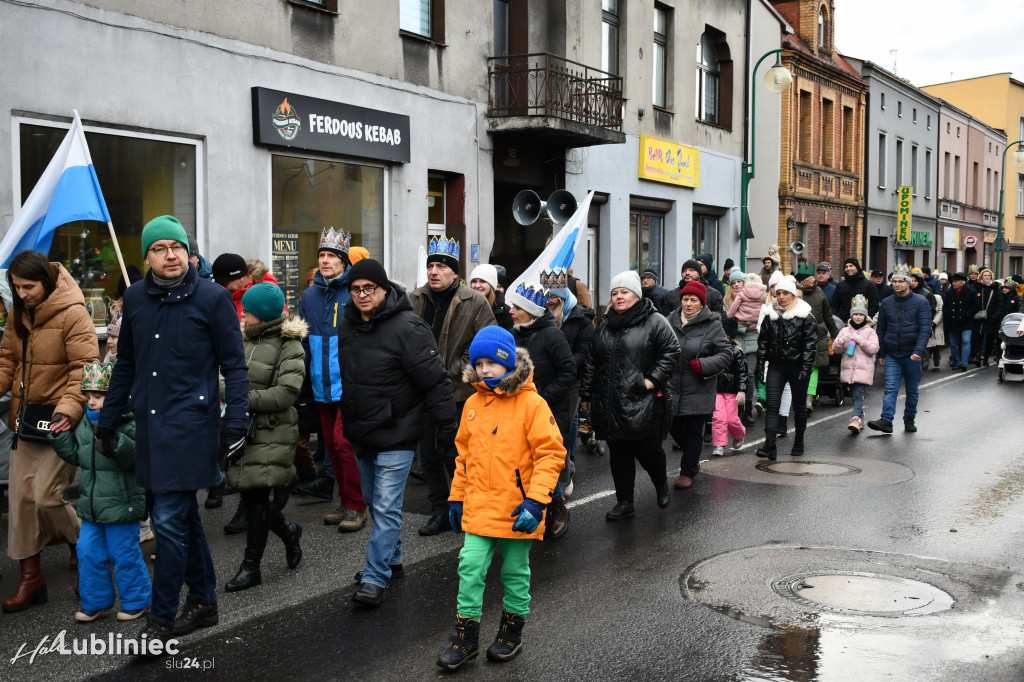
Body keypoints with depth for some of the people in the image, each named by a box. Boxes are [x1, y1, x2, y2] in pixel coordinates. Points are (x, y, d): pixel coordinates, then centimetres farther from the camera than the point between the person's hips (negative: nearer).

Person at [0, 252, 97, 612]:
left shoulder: (72, 314, -15)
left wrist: (68, 410, -30)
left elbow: (84, 368, -19)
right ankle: (30, 575, 16)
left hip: (59, 420, -7)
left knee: (46, 495, -8)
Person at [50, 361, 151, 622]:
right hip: (91, 503, 7)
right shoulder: (83, 423, 8)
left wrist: (116, 442, -36)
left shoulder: (128, 422, -15)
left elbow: (139, 457, -23)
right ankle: (96, 602, 29)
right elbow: (75, 455, 16)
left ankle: (136, 601, 21)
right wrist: (60, 435, 3)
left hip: (121, 503, -7)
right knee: (88, 551, 12)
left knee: (124, 554, 3)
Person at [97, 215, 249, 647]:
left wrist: (235, 423, -10)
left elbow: (234, 366, -4)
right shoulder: (135, 299, 9)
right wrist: (107, 421, 17)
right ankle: (203, 603, 28)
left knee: (169, 520, -7)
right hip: (149, 425, 6)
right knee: (182, 517, 14)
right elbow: (125, 365, 18)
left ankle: (161, 620, 6)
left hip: (191, 424, -6)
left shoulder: (212, 298, -6)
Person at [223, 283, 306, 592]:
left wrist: (246, 400, -19)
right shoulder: (246, 341, 12)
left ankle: (251, 566, 8)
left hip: (272, 433, -7)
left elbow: (287, 392, -17)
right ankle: (288, 531, 35)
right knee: (249, 494, 9)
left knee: (255, 497, -4)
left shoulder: (289, 346, -9)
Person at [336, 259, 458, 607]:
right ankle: (391, 561, 34)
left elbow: (435, 380, -18)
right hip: (361, 434, 8)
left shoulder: (407, 327, -18)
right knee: (374, 502, 19)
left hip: (395, 435, -8)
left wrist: (447, 425, -19)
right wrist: (346, 417, 21)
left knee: (386, 508, -6)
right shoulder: (346, 326, 6)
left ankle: (376, 577, 1)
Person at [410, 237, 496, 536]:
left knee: (452, 453, -2)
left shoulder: (474, 302, -7)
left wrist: (457, 369, -12)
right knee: (428, 453, 11)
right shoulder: (415, 301, 6)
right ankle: (439, 512, 24)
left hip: (457, 392, -5)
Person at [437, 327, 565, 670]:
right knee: (470, 567, 1)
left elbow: (551, 452, -14)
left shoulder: (531, 404, -12)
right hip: (479, 507, 4)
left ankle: (512, 632, 31)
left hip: (516, 509, -4)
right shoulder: (473, 403, 5)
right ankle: (466, 637, 14)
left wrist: (536, 500, -20)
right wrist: (457, 498, 15)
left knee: (515, 571, 12)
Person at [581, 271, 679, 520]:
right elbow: (591, 361, 17)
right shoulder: (605, 324, 15)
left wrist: (654, 380, -12)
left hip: (642, 403, -5)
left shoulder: (654, 321, -3)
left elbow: (671, 351, -5)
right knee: (618, 453, 9)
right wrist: (586, 394, 16)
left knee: (647, 449, 1)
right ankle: (624, 502, 19)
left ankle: (661, 485, 32)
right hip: (609, 403, 5)